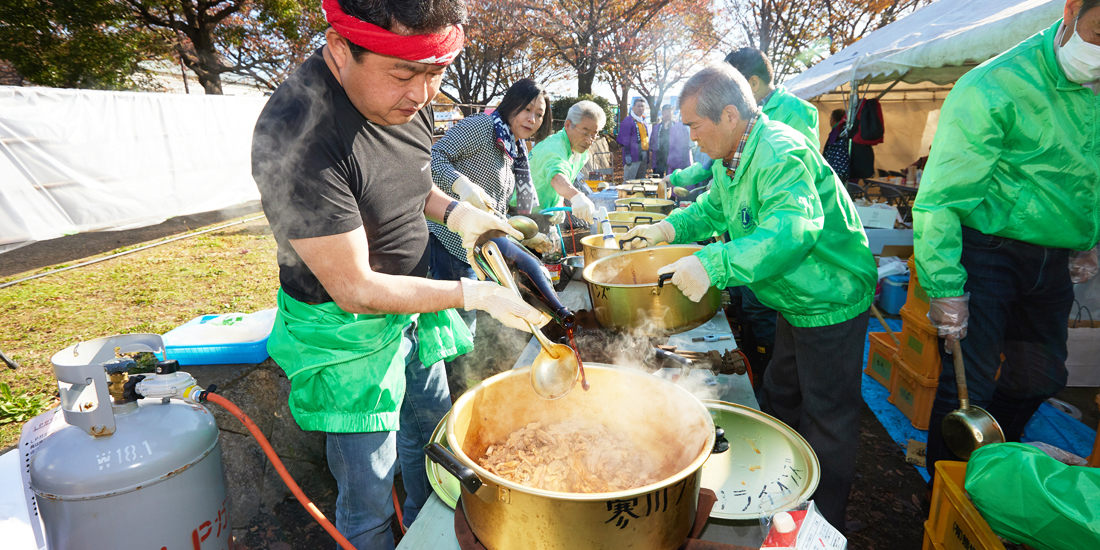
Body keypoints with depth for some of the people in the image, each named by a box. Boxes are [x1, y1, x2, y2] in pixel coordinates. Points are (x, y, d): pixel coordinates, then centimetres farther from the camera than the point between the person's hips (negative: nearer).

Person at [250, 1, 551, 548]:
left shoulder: (406, 96, -6)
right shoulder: (297, 136, -31)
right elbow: (355, 289, -27)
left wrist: (453, 211, -6)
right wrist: (471, 293, -24)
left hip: (414, 307, 8)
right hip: (347, 334, -8)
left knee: (431, 431, 27)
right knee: (368, 498, 9)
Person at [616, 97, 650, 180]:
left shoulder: (643, 122, 19)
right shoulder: (628, 120, -5)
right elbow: (624, 140, -10)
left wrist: (647, 157, 19)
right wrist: (627, 154, -18)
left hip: (643, 156, 8)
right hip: (633, 157, -8)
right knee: (629, 181, -10)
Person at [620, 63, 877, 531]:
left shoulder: (780, 155, -29)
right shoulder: (731, 158, 3)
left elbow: (793, 230, -44)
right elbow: (714, 208, 19)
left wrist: (711, 265, -50)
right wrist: (668, 228, 5)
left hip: (831, 303, -10)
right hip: (797, 301, 10)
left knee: (826, 422, 4)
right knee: (780, 400, 23)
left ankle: (823, 529, 23)